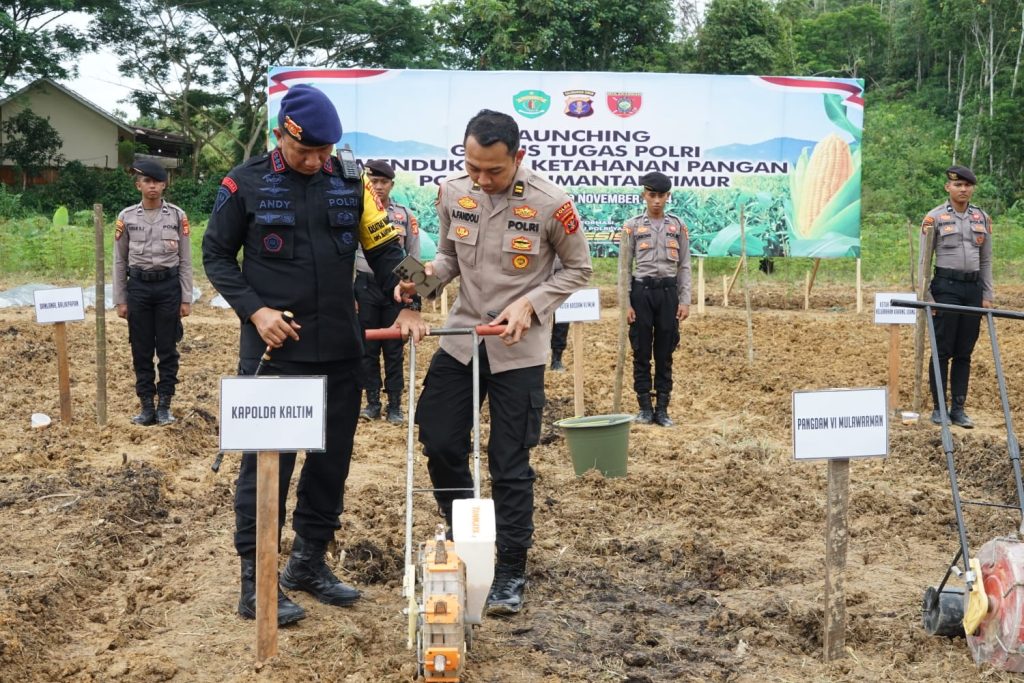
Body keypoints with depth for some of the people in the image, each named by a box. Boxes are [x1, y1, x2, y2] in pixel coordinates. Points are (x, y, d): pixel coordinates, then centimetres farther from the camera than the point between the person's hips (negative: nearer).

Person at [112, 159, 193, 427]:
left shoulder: (178, 216, 1)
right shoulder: (126, 217, 2)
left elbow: (185, 261, 2)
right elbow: (119, 261, 6)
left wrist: (186, 299, -1)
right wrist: (119, 300, 3)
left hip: (169, 286, -1)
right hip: (138, 287, 1)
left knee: (168, 349, 4)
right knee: (141, 350, 6)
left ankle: (164, 405, 13)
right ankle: (147, 406, 14)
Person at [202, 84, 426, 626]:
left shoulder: (350, 184, 6)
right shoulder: (246, 185, -3)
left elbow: (384, 250, 9)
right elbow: (216, 255, 2)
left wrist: (405, 306, -6)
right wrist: (255, 310, -11)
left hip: (341, 353, 4)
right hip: (273, 352, -4)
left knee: (333, 459, 11)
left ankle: (309, 562, 28)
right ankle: (256, 582, 9)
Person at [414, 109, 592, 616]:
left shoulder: (550, 204, -15)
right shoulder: (452, 193, -3)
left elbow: (577, 269, -2)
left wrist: (530, 304, -16)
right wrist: (429, 272, -12)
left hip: (518, 350, -4)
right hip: (460, 338, 4)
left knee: (510, 464, 1)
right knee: (439, 444, 7)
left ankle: (511, 572, 17)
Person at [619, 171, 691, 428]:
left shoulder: (678, 226, 7)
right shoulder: (632, 226, 2)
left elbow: (684, 266, 8)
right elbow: (624, 267, 2)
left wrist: (685, 301, 0)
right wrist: (625, 304, -4)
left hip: (668, 291, 1)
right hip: (642, 291, -1)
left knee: (665, 353, 5)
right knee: (641, 352, 3)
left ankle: (662, 408, 11)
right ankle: (645, 407, 12)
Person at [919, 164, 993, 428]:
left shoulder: (982, 218, 9)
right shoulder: (934, 218, -3)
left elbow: (986, 261, 13)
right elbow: (925, 260, -2)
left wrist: (987, 295, 7)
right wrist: (926, 297, -7)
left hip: (973, 288, 4)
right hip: (946, 287, -4)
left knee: (964, 352, 6)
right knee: (942, 350, -1)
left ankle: (958, 409, 12)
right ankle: (938, 407, 8)